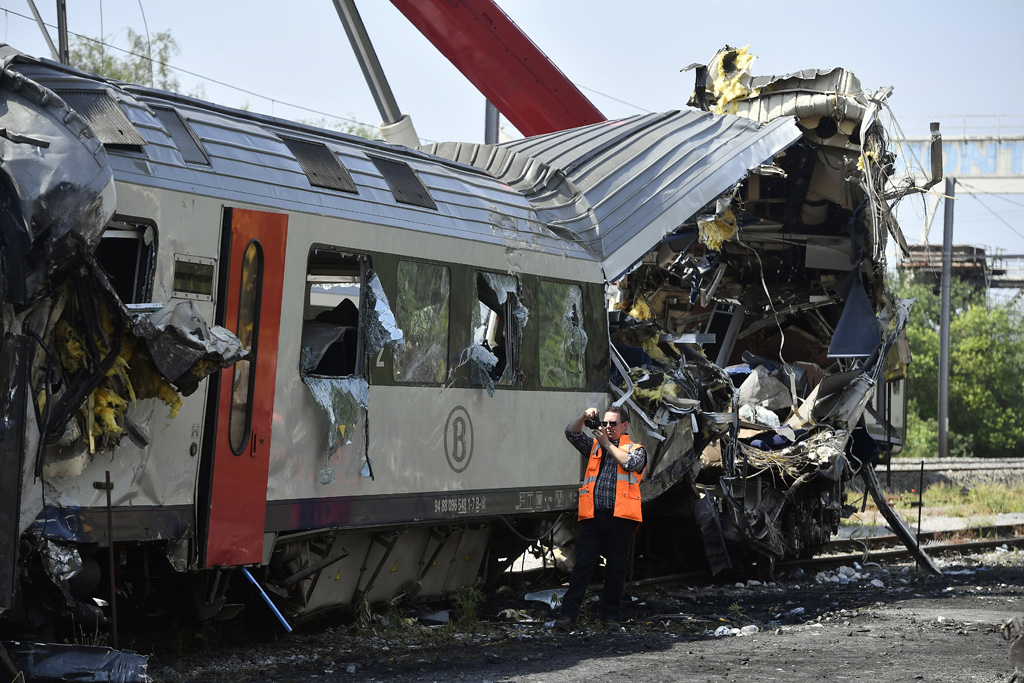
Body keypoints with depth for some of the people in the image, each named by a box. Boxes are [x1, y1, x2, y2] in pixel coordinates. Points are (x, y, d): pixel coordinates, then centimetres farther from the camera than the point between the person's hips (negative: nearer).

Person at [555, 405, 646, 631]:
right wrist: (584, 416, -7)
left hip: (620, 519, -2)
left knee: (616, 568, 4)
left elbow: (630, 463, -10)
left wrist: (608, 443, -3)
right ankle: (568, 613, -3)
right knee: (582, 565, -3)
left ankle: (610, 615, 12)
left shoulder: (636, 449, 11)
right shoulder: (595, 446, 20)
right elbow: (571, 433, 10)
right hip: (592, 517, 2)